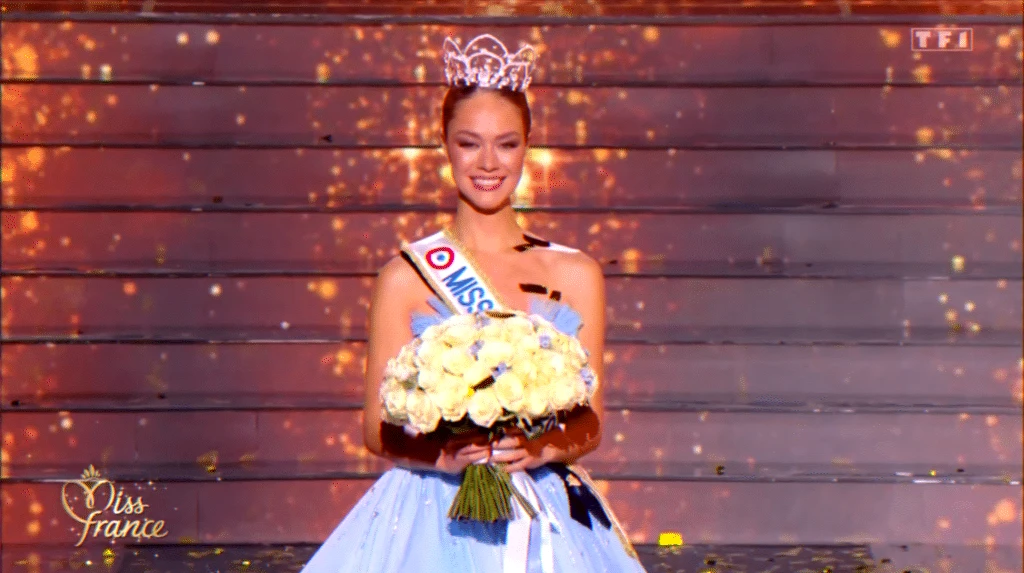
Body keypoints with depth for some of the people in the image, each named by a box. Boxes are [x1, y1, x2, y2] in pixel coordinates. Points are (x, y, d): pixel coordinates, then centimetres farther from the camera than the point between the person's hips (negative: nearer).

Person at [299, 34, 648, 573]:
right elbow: (379, 428, 2)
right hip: (433, 522, -1)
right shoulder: (405, 277, 1)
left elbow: (589, 422, 7)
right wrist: (446, 455, -16)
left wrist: (538, 448, -13)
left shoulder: (576, 275, 6)